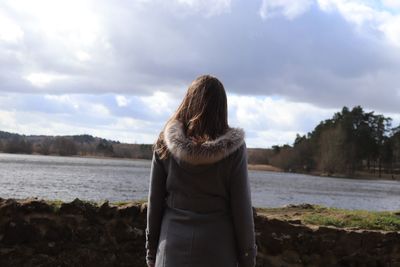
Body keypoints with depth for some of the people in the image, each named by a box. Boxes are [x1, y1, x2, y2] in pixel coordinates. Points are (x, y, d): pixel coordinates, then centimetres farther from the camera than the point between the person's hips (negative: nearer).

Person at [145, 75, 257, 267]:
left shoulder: (165, 144, -1)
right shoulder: (233, 149, -7)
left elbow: (154, 202, 3)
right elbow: (241, 208, -5)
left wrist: (151, 251, 13)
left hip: (173, 252, 2)